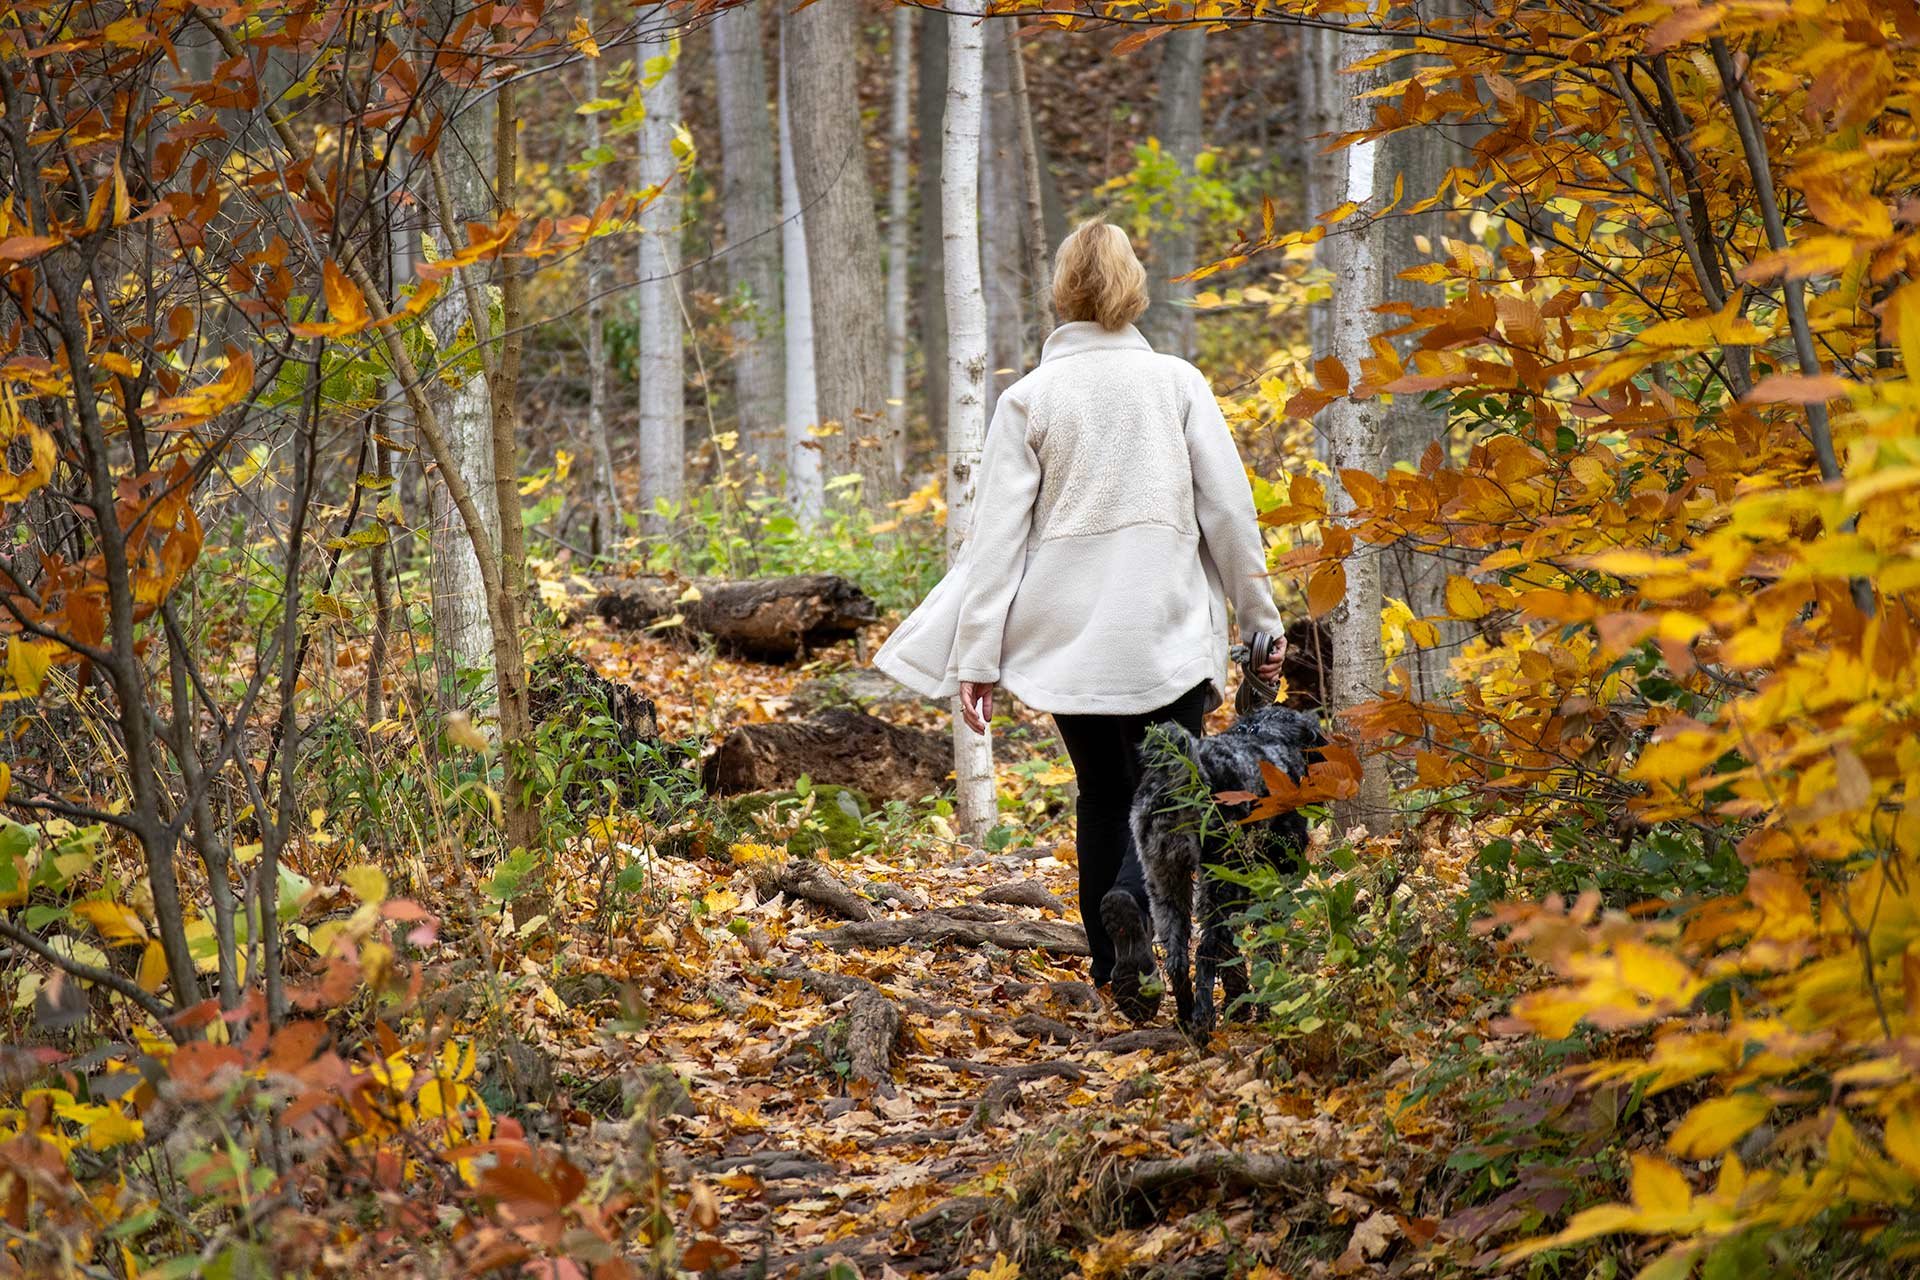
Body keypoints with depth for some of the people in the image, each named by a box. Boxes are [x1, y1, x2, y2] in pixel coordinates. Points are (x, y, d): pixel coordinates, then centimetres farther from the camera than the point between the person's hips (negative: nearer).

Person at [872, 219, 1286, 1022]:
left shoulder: (1029, 398, 0)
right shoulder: (1178, 384, 1)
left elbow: (999, 533, -2)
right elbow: (1229, 509, 2)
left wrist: (976, 657, -1)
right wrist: (1259, 620, 12)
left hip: (1067, 637, 1)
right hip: (1166, 631, -1)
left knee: (1102, 795, 15)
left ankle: (1114, 964, 14)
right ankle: (1136, 906, -29)